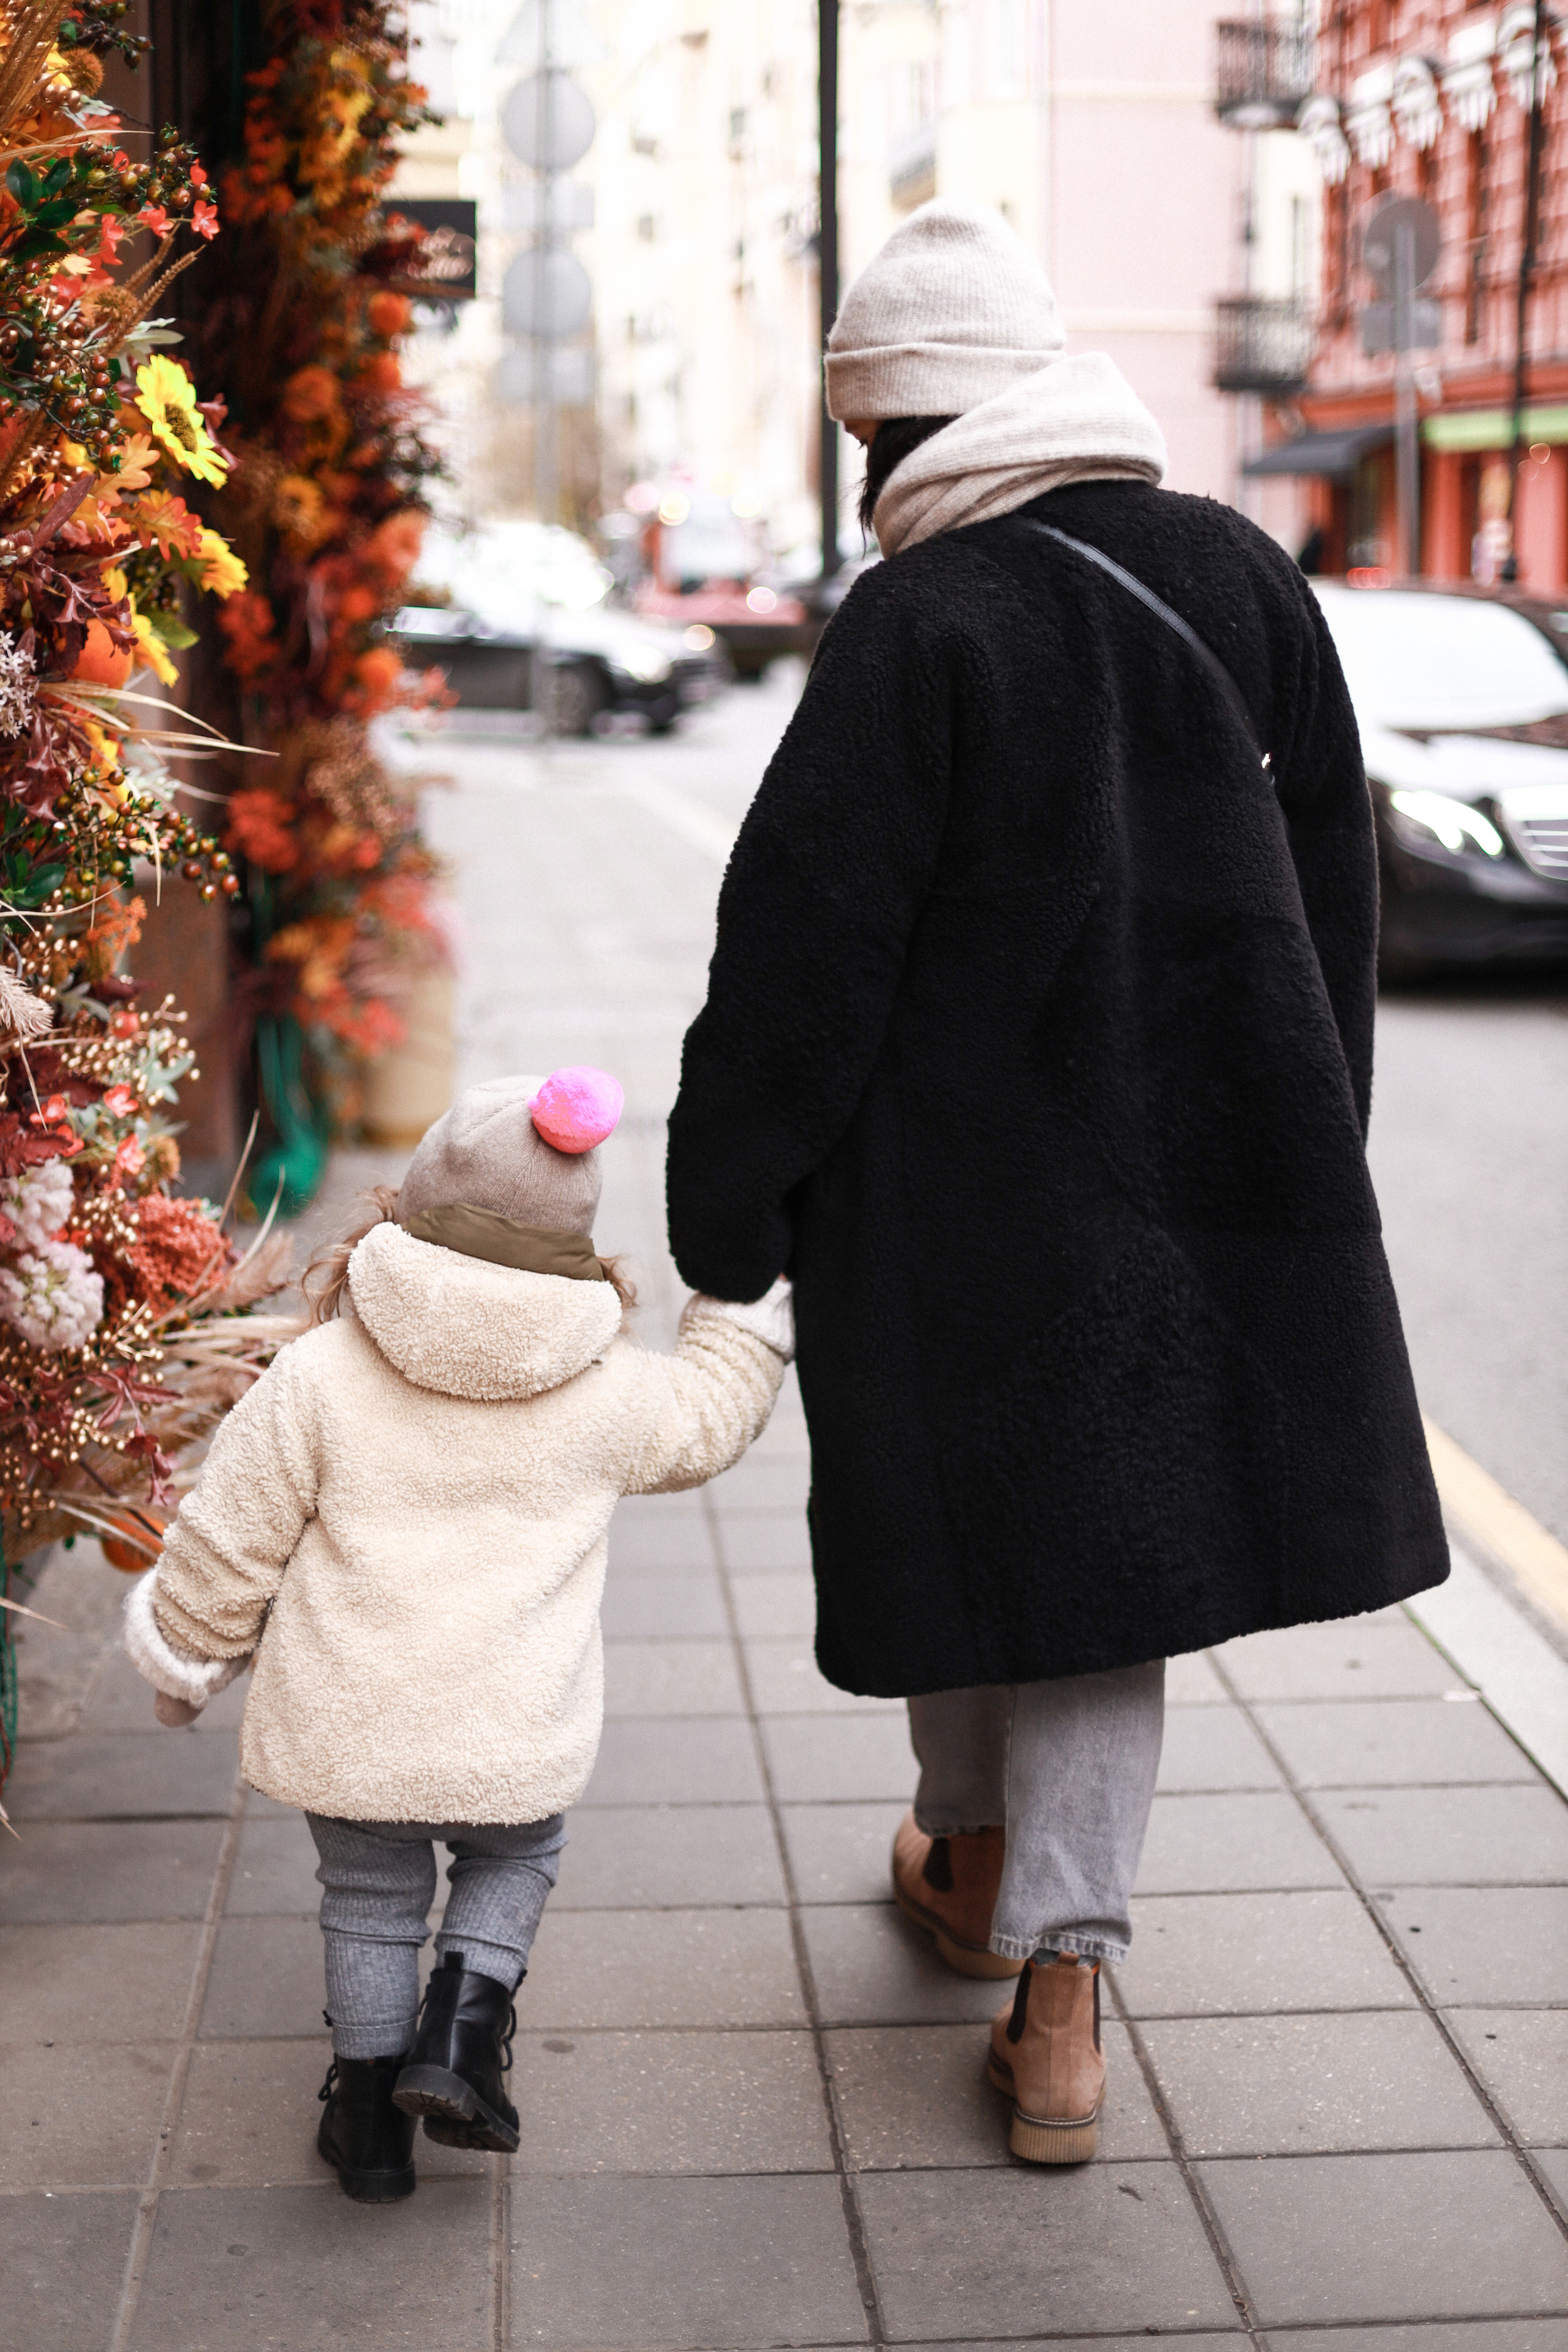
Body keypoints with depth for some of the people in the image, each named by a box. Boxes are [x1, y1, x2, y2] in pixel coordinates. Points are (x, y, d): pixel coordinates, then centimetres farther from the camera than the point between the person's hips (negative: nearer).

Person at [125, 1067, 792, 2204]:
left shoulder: (318, 1377, -12)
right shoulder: (605, 1394, -7)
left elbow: (230, 1546, -4)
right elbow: (708, 1418, 14)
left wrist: (188, 1658, 13)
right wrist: (749, 1298, 29)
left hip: (346, 1733, 0)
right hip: (514, 1745, 1)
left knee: (370, 1900, 21)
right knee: (518, 1856, 28)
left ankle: (371, 2115, 29)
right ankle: (464, 2029, 11)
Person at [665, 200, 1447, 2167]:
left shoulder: (914, 627, -15)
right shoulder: (1244, 578, 0)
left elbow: (805, 947, -14)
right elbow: (1334, 882, 8)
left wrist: (725, 1221, -5)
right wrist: (1308, 1158, 19)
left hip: (959, 1169, -3)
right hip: (1209, 1164, 4)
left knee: (972, 1501, 16)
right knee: (1108, 1530, 10)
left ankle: (971, 1857, 39)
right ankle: (1058, 1984, 6)